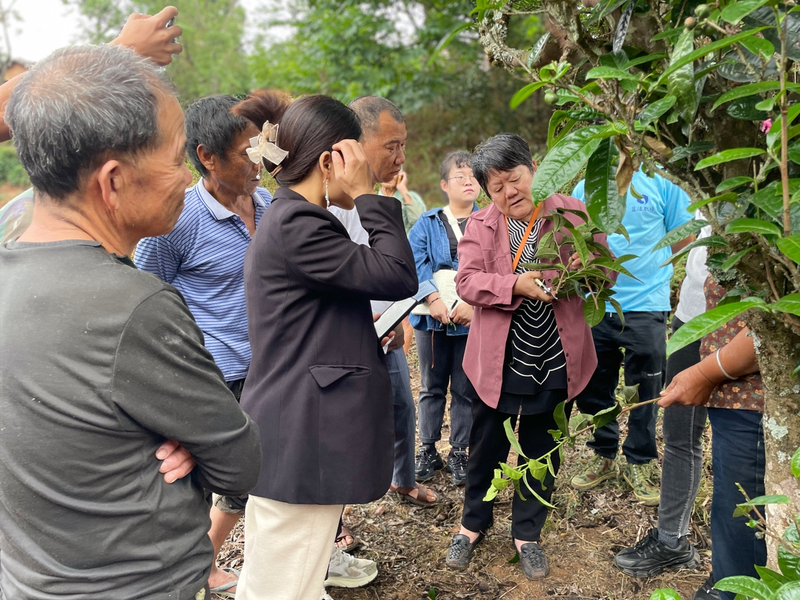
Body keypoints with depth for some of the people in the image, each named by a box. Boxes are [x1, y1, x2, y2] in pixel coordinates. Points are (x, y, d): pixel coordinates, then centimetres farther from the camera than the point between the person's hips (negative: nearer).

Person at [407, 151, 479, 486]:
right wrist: (434, 299, -21)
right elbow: (415, 261, -8)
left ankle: (459, 453, 21)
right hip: (432, 317, 1)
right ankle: (427, 449, 24)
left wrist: (473, 303, -22)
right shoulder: (427, 223, 6)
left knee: (465, 390, 8)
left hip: (472, 319, -1)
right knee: (431, 387, 11)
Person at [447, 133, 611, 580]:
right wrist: (517, 285, -27)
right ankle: (475, 523, 37)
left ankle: (528, 533, 35)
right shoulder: (481, 225, -1)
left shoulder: (572, 213, -1)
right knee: (486, 447, 14)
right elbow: (467, 282, -12)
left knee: (542, 451, 14)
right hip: (498, 359, 0)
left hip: (556, 360, 1)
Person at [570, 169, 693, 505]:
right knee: (592, 388, 12)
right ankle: (603, 456, 32)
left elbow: (685, 238, 2)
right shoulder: (583, 189, 8)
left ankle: (638, 464, 25)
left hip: (646, 306, -3)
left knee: (645, 391, 7)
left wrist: (644, 262, -6)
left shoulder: (660, 183, -1)